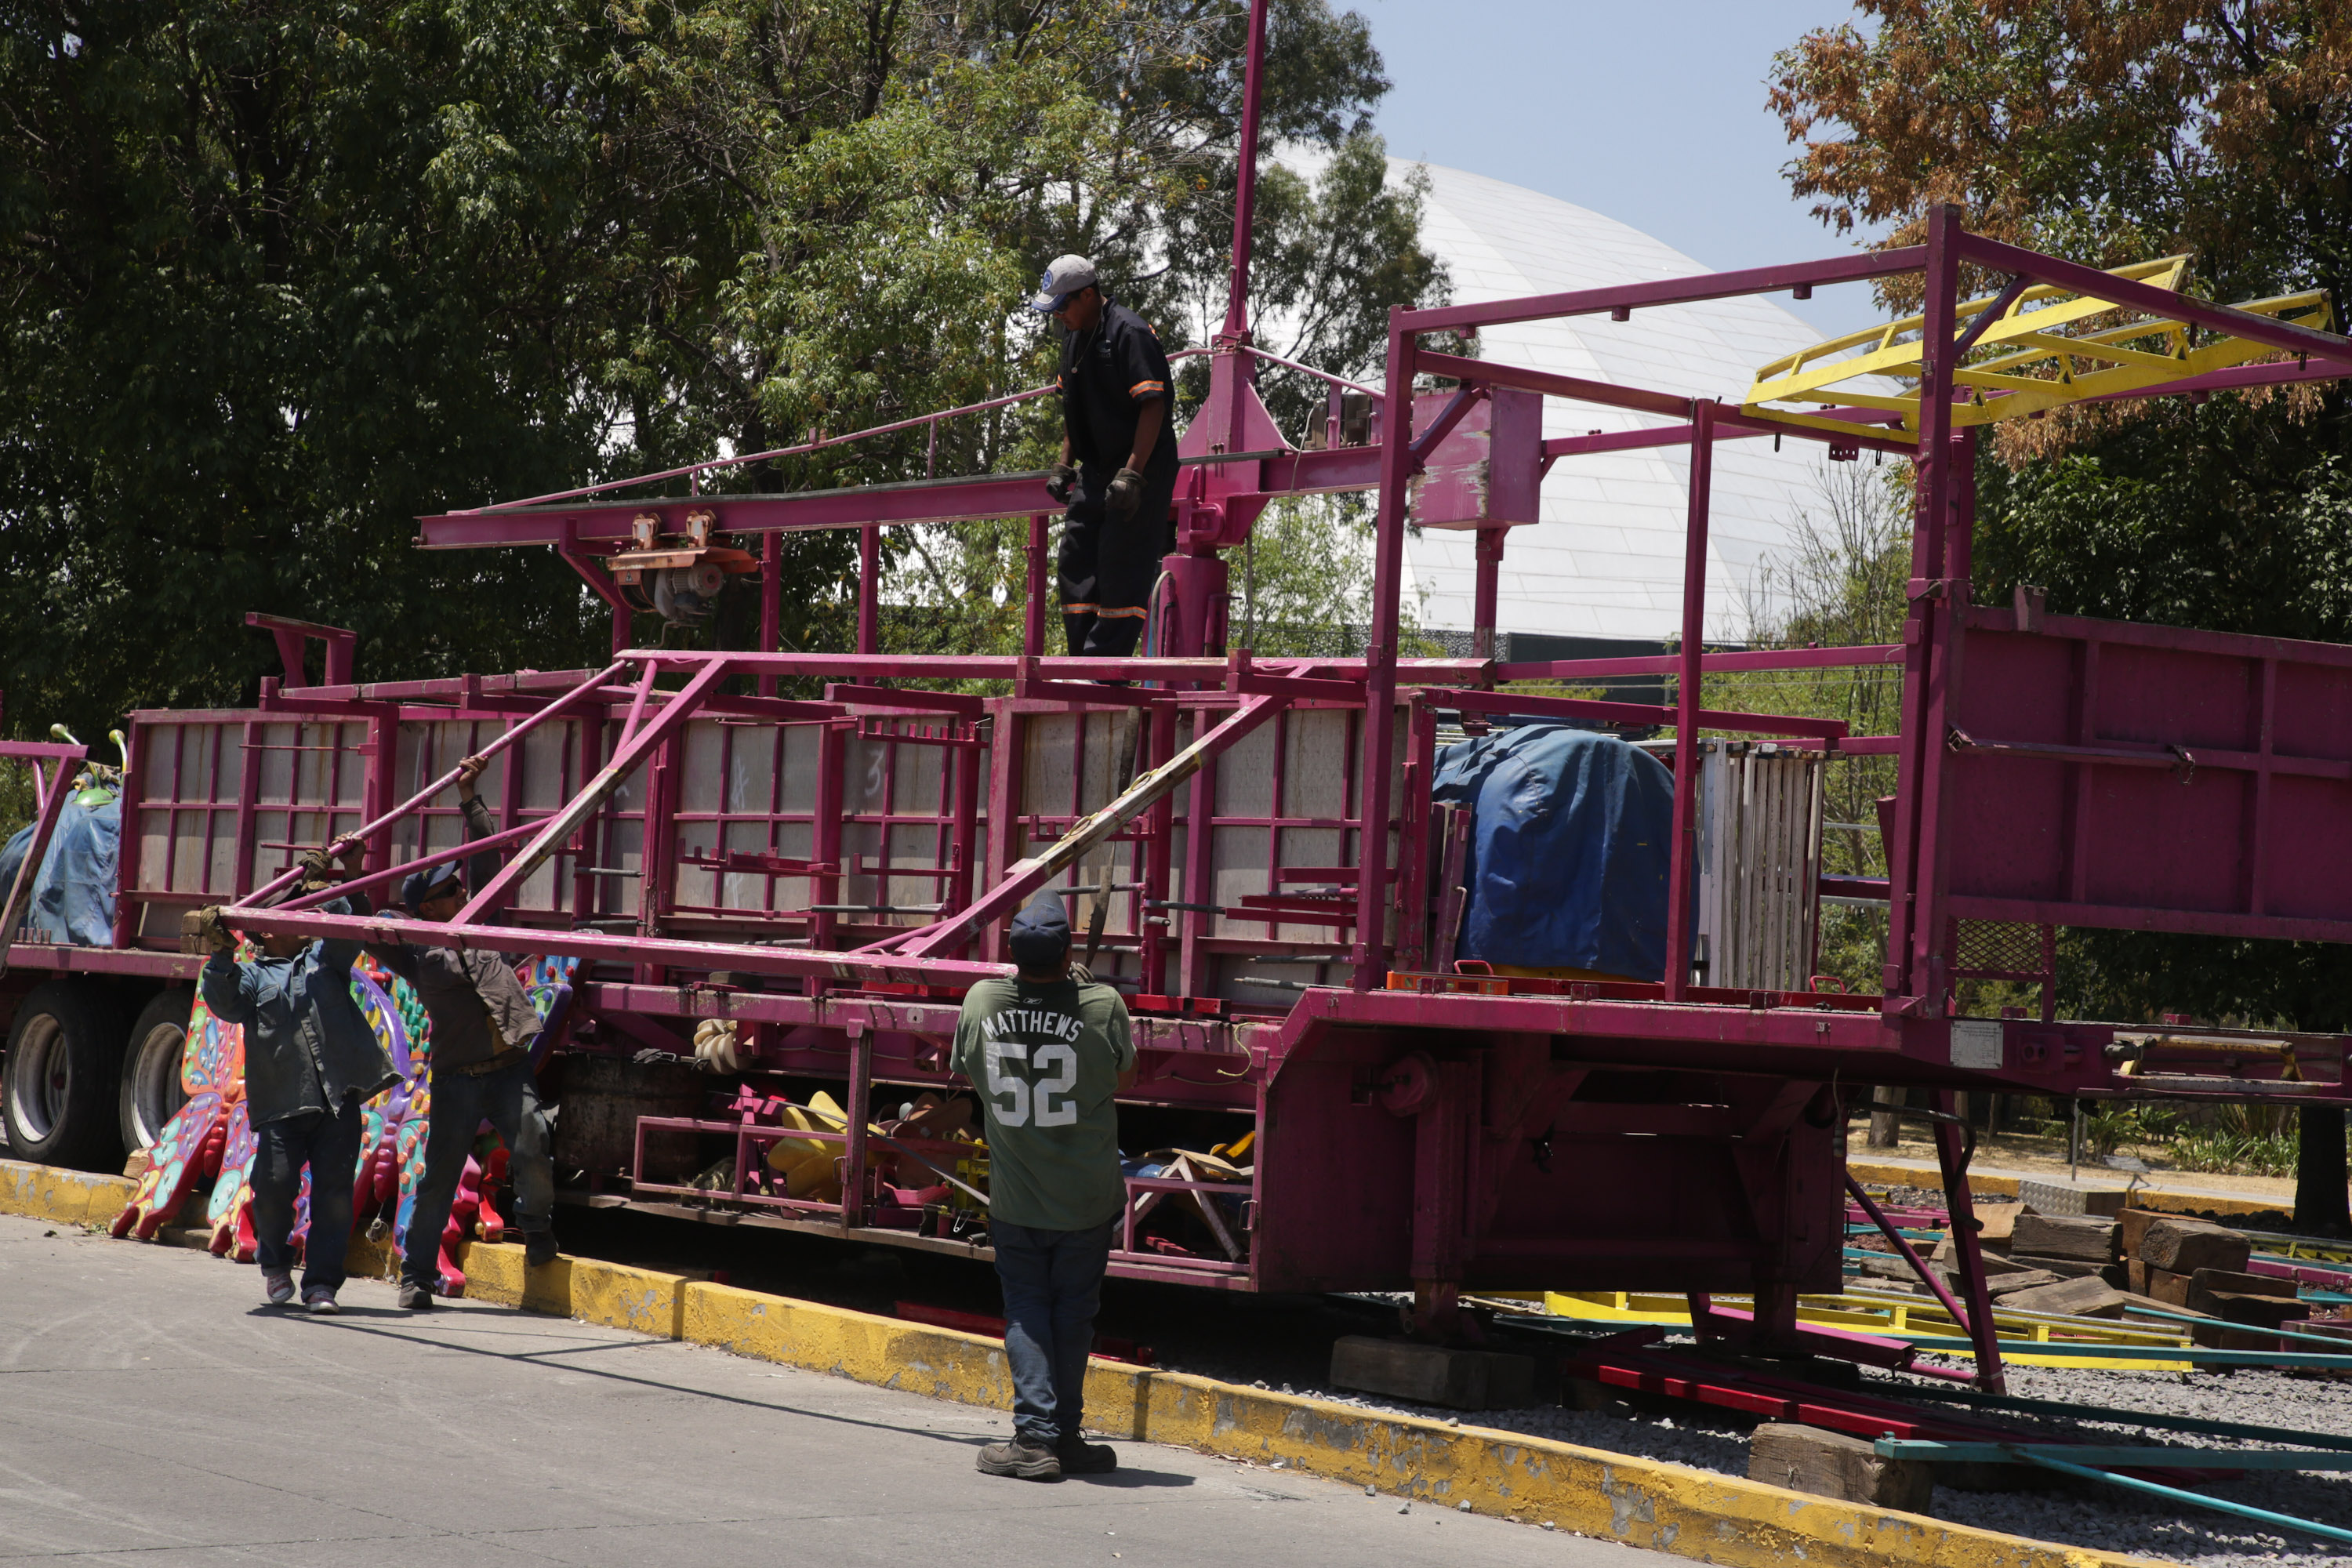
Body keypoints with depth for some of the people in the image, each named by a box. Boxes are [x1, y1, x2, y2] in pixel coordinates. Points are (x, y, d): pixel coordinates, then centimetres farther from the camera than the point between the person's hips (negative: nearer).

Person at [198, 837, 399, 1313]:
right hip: (281, 1101, -2)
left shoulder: (325, 960, 21)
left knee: (334, 1186, -3)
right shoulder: (252, 975, 15)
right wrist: (222, 955, -15)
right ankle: (275, 1264, 16)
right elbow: (224, 1004, -2)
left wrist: (322, 886, -1)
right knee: (275, 1182, -11)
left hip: (337, 1096, 2)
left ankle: (322, 1281, 4)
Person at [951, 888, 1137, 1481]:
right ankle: (1064, 1436, 16)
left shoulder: (980, 1003, -8)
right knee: (1073, 1314, 10)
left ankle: (1035, 1435, -4)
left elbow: (966, 1069, 11)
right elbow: (1124, 1070, 7)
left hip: (1014, 1202, 1)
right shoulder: (1103, 1007, -14)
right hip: (1086, 1199, -1)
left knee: (1026, 1314, 7)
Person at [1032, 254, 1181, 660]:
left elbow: (1153, 406, -21)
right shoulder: (1073, 335, 12)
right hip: (1095, 471, 9)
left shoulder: (1129, 333, -15)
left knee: (1123, 571, -9)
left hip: (1138, 473, -9)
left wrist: (1132, 474, -26)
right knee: (1075, 563, 7)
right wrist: (1063, 466, 16)